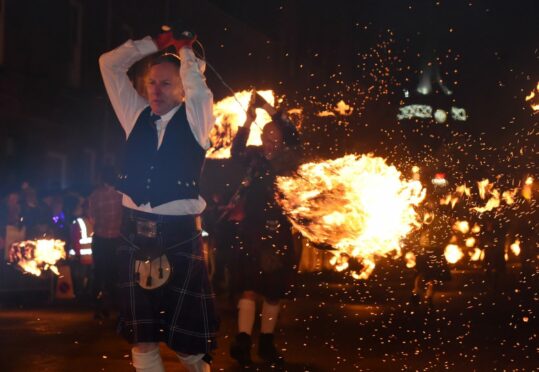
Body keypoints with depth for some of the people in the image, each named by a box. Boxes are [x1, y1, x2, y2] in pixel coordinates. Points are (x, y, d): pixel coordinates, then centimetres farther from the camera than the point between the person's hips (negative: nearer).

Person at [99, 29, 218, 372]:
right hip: (136, 234, 4)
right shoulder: (137, 116, 12)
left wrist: (184, 49, 7)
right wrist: (157, 43, 11)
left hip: (180, 236, -3)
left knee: (187, 338, -1)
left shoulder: (195, 119, 4)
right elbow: (110, 64, 14)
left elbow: (197, 80, -11)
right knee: (142, 338, 5)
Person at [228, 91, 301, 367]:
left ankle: (266, 344, 18)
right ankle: (242, 343, -18)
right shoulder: (255, 156, 4)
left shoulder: (289, 159, 4)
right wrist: (248, 121, -24)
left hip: (279, 232, 2)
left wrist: (269, 109, -17)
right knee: (249, 287, -11)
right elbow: (236, 152, -15)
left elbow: (293, 134, -11)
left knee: (274, 290, 8)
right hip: (253, 230, -2)